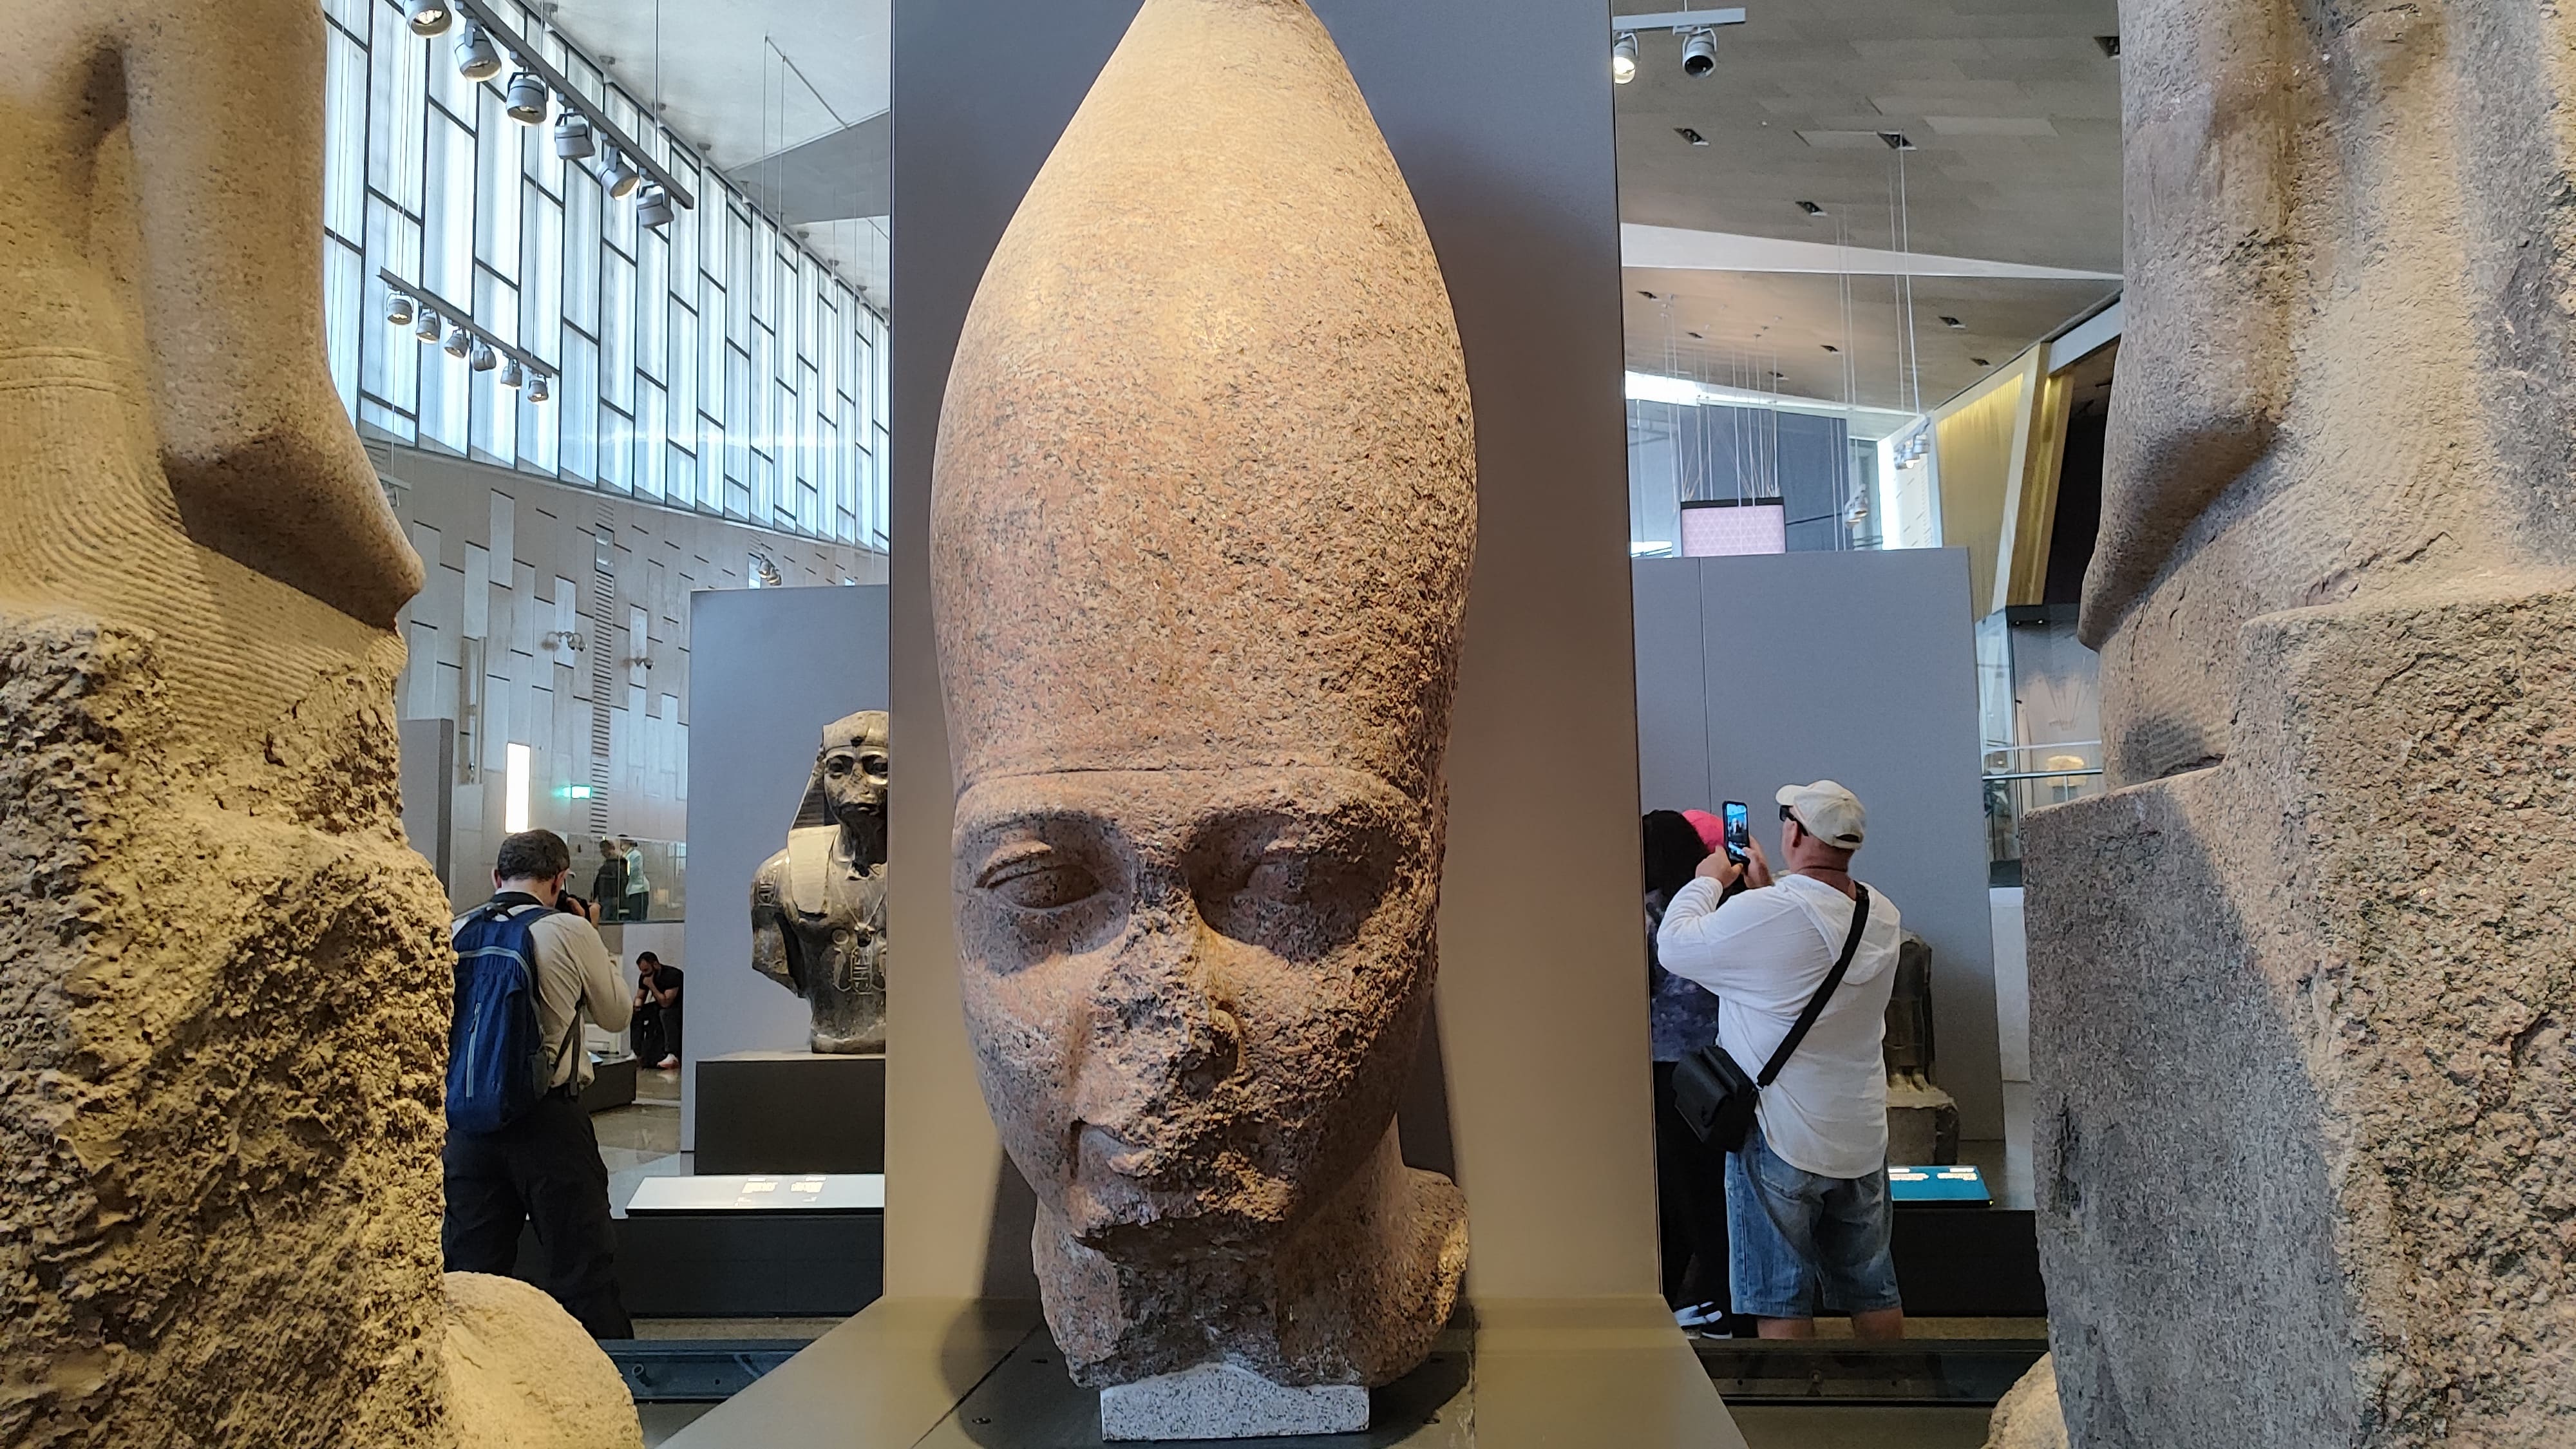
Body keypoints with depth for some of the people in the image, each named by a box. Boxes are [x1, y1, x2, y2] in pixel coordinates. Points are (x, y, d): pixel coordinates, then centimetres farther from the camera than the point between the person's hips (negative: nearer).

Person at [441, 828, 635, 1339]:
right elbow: (616, 1014, 6)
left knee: (471, 1271, 12)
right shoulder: (571, 932, -7)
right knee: (583, 1272, 3)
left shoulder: (456, 932, 3)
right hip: (550, 1120, -4)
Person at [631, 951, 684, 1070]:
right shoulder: (644, 977, -3)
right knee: (636, 1013, -8)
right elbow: (640, 997, 7)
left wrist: (651, 985, -31)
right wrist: (636, 1006, -16)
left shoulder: (672, 975, -28)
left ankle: (672, 1056, -41)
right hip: (660, 1006, 8)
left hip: (679, 1007, -8)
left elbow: (666, 1003, -32)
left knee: (665, 1013, -38)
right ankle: (637, 1053, -5)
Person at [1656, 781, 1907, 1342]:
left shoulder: (1766, 915, -23)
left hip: (1781, 1139, -7)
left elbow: (1674, 947, -10)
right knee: (1874, 1291, 19)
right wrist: (1765, 888, 17)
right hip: (1863, 1140, 7)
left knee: (1782, 1301, 5)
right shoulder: (1883, 917, 1)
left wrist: (1708, 881, 5)